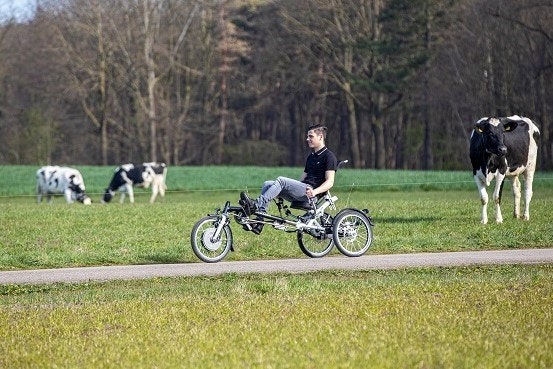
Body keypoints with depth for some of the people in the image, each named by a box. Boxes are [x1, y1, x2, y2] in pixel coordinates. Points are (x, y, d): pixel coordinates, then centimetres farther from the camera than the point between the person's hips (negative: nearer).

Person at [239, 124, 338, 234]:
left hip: (310, 193, -9)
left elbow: (330, 182, -12)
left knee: (281, 180, -27)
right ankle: (259, 223, -20)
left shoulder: (329, 156, -2)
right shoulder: (311, 157, 26)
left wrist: (314, 192, -28)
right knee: (267, 184, -7)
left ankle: (255, 205, -35)